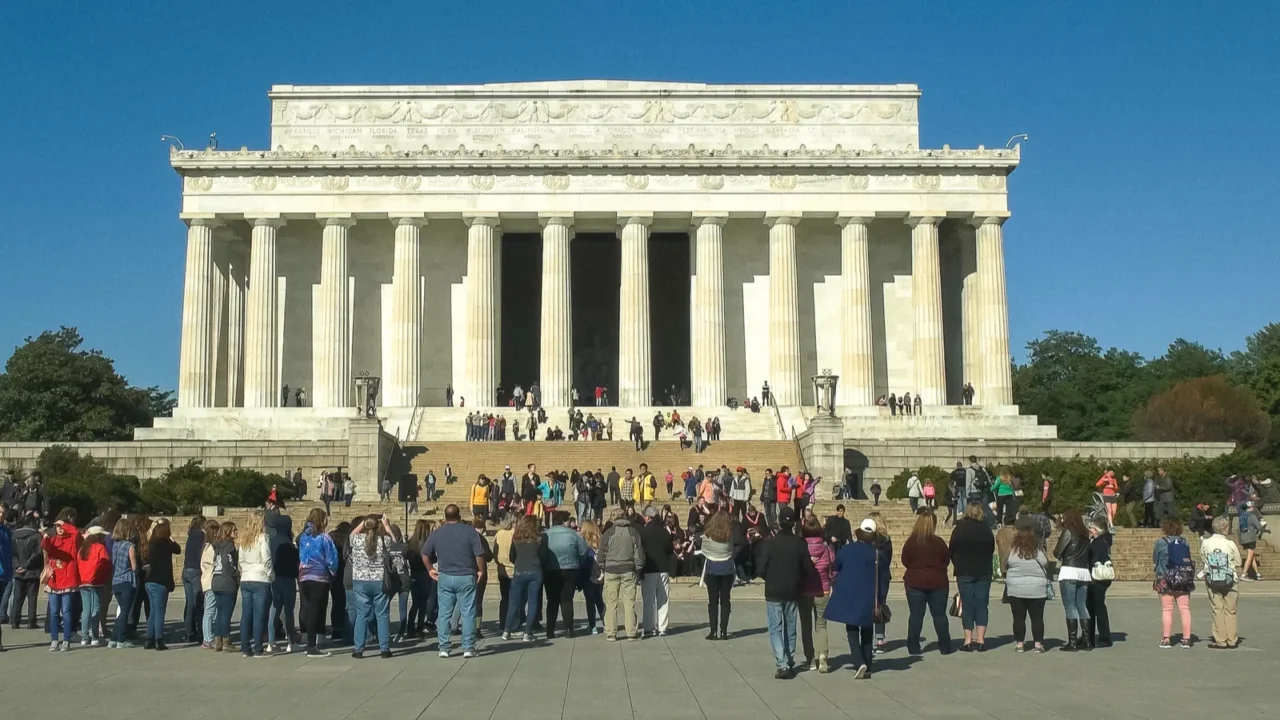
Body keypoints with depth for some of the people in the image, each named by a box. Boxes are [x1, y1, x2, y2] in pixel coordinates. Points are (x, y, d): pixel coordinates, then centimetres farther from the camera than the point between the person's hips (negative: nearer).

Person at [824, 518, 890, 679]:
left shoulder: (846, 549, -2)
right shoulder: (878, 554, -4)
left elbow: (834, 570, 10)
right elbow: (884, 579, -1)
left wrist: (836, 587, 28)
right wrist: (881, 601, 6)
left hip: (847, 597, 0)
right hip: (869, 599, 0)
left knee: (852, 631, 7)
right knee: (866, 632, 13)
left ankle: (859, 663, -13)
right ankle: (867, 668, 14)